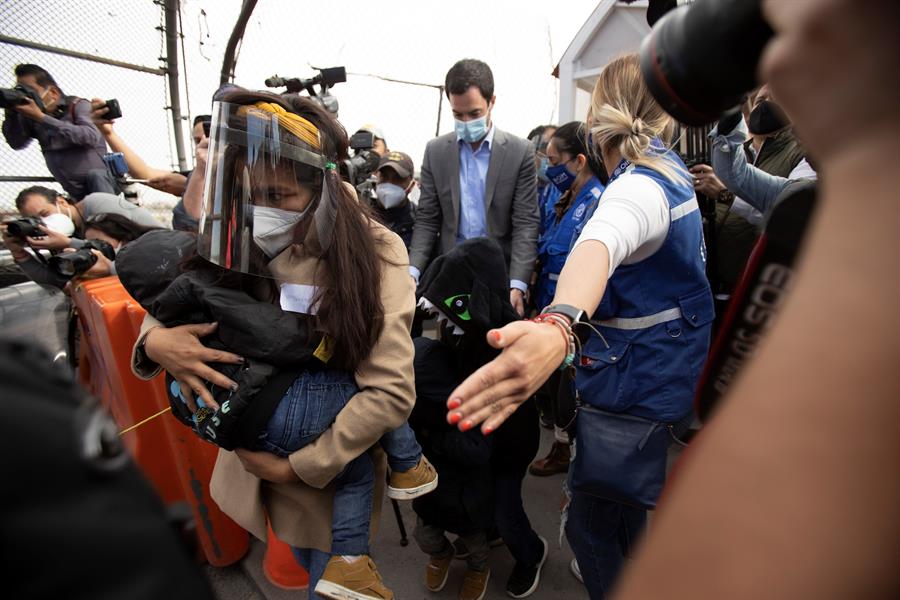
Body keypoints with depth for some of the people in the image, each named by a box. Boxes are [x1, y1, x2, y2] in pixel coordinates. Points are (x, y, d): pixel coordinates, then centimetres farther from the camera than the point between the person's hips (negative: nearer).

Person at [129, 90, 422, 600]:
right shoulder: (235, 243, -11)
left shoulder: (373, 253, -22)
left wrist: (298, 467, -20)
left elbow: (391, 394, -25)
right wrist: (154, 340, -19)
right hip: (255, 446, 5)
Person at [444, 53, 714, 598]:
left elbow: (602, 244, -49)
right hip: (663, 374, 10)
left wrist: (560, 325, -67)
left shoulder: (639, 186, -25)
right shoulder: (671, 168, 6)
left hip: (636, 384, -10)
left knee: (592, 527, 2)